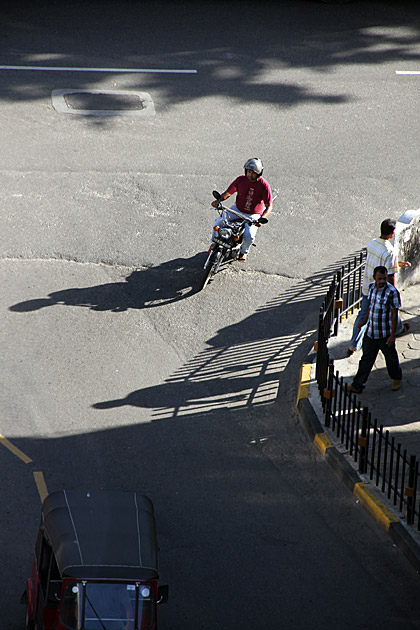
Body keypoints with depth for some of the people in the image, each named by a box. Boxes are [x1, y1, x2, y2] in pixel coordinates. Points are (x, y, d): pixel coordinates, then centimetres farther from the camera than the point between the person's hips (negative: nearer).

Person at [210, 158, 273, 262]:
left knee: (249, 235, -26)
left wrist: (261, 219, -32)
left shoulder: (264, 185, -17)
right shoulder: (241, 179, -9)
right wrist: (219, 200, -24)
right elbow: (228, 193, -2)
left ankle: (244, 251, 9)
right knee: (218, 222, -13)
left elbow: (269, 206, -16)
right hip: (237, 209, 3)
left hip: (253, 215, -3)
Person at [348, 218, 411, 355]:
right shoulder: (390, 251, -27)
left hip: (366, 287, 5)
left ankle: (353, 346, 9)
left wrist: (398, 263, 22)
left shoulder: (371, 244, -4)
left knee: (363, 315, 12)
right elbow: (390, 276, -23)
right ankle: (398, 328, 54)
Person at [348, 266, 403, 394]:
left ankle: (396, 378, 38)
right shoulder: (371, 287, 0)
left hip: (385, 334, -5)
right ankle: (357, 385, 15)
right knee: (366, 358, 9)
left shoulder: (392, 292, -18)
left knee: (391, 358, 14)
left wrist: (393, 335, -15)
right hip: (370, 332, 5)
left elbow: (394, 314, -15)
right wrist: (365, 320, 25)